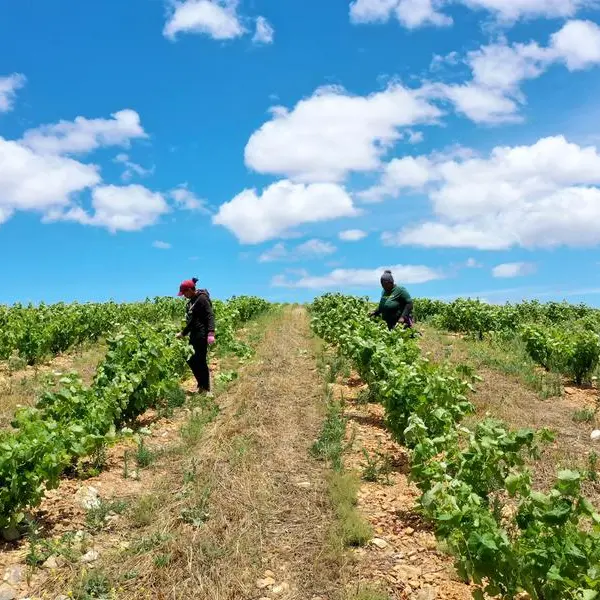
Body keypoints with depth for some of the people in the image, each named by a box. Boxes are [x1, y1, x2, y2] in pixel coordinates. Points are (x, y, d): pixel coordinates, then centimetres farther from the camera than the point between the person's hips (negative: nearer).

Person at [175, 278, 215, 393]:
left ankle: (206, 389, 3)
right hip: (194, 335, 10)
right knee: (191, 360, 9)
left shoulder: (202, 299, -12)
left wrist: (211, 333, -31)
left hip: (202, 335, -10)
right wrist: (183, 333, 29)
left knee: (200, 362, -6)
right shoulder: (192, 301, 16)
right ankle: (201, 385, 19)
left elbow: (210, 316, -20)